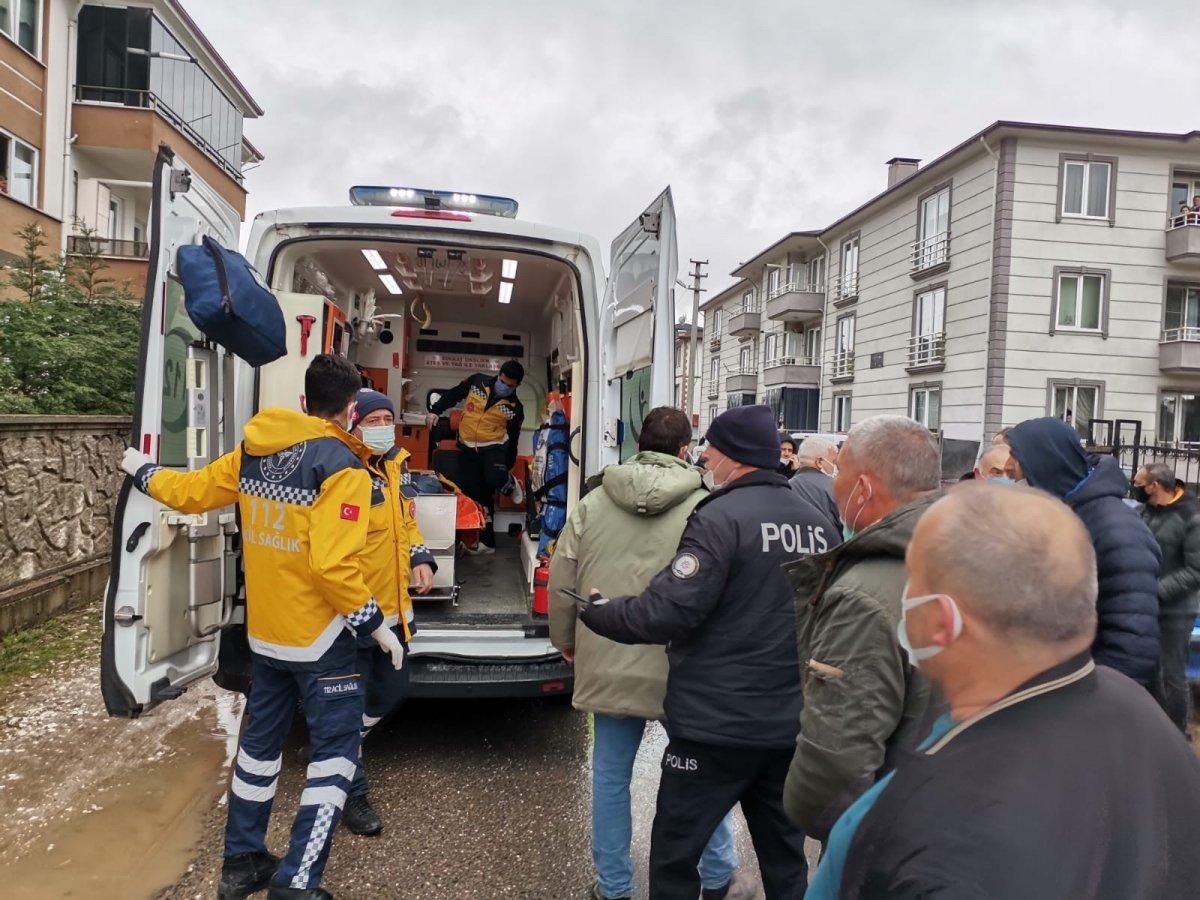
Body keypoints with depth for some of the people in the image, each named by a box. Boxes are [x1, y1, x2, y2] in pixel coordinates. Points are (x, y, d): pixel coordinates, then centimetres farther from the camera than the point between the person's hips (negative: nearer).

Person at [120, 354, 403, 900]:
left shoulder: (252, 452, 2)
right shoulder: (342, 466, -19)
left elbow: (189, 492, 16)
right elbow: (333, 566, -24)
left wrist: (141, 471, 36)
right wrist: (375, 624, -13)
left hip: (264, 633, 7)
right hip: (319, 639, -7)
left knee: (260, 740, 20)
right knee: (336, 750, 4)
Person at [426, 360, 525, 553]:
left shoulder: (515, 408, -4)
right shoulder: (477, 382, -2)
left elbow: (513, 439, 3)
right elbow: (453, 395, 10)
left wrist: (507, 466, 3)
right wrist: (435, 411, 1)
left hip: (494, 447, -2)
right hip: (468, 449, 2)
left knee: (495, 480, -32)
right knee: (474, 494, 2)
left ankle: (509, 484, 8)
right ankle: (486, 541, 14)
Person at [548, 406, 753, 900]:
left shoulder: (592, 503, 0)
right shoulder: (703, 508, -9)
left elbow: (561, 580, 3)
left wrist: (565, 639, 18)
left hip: (607, 664, 2)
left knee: (610, 774, 16)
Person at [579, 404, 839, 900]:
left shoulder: (721, 518, -18)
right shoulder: (818, 525, 4)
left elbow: (667, 612, -24)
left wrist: (596, 611, -8)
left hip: (716, 726, -7)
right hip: (791, 726, 7)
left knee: (673, 856, 9)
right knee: (784, 856, 22)